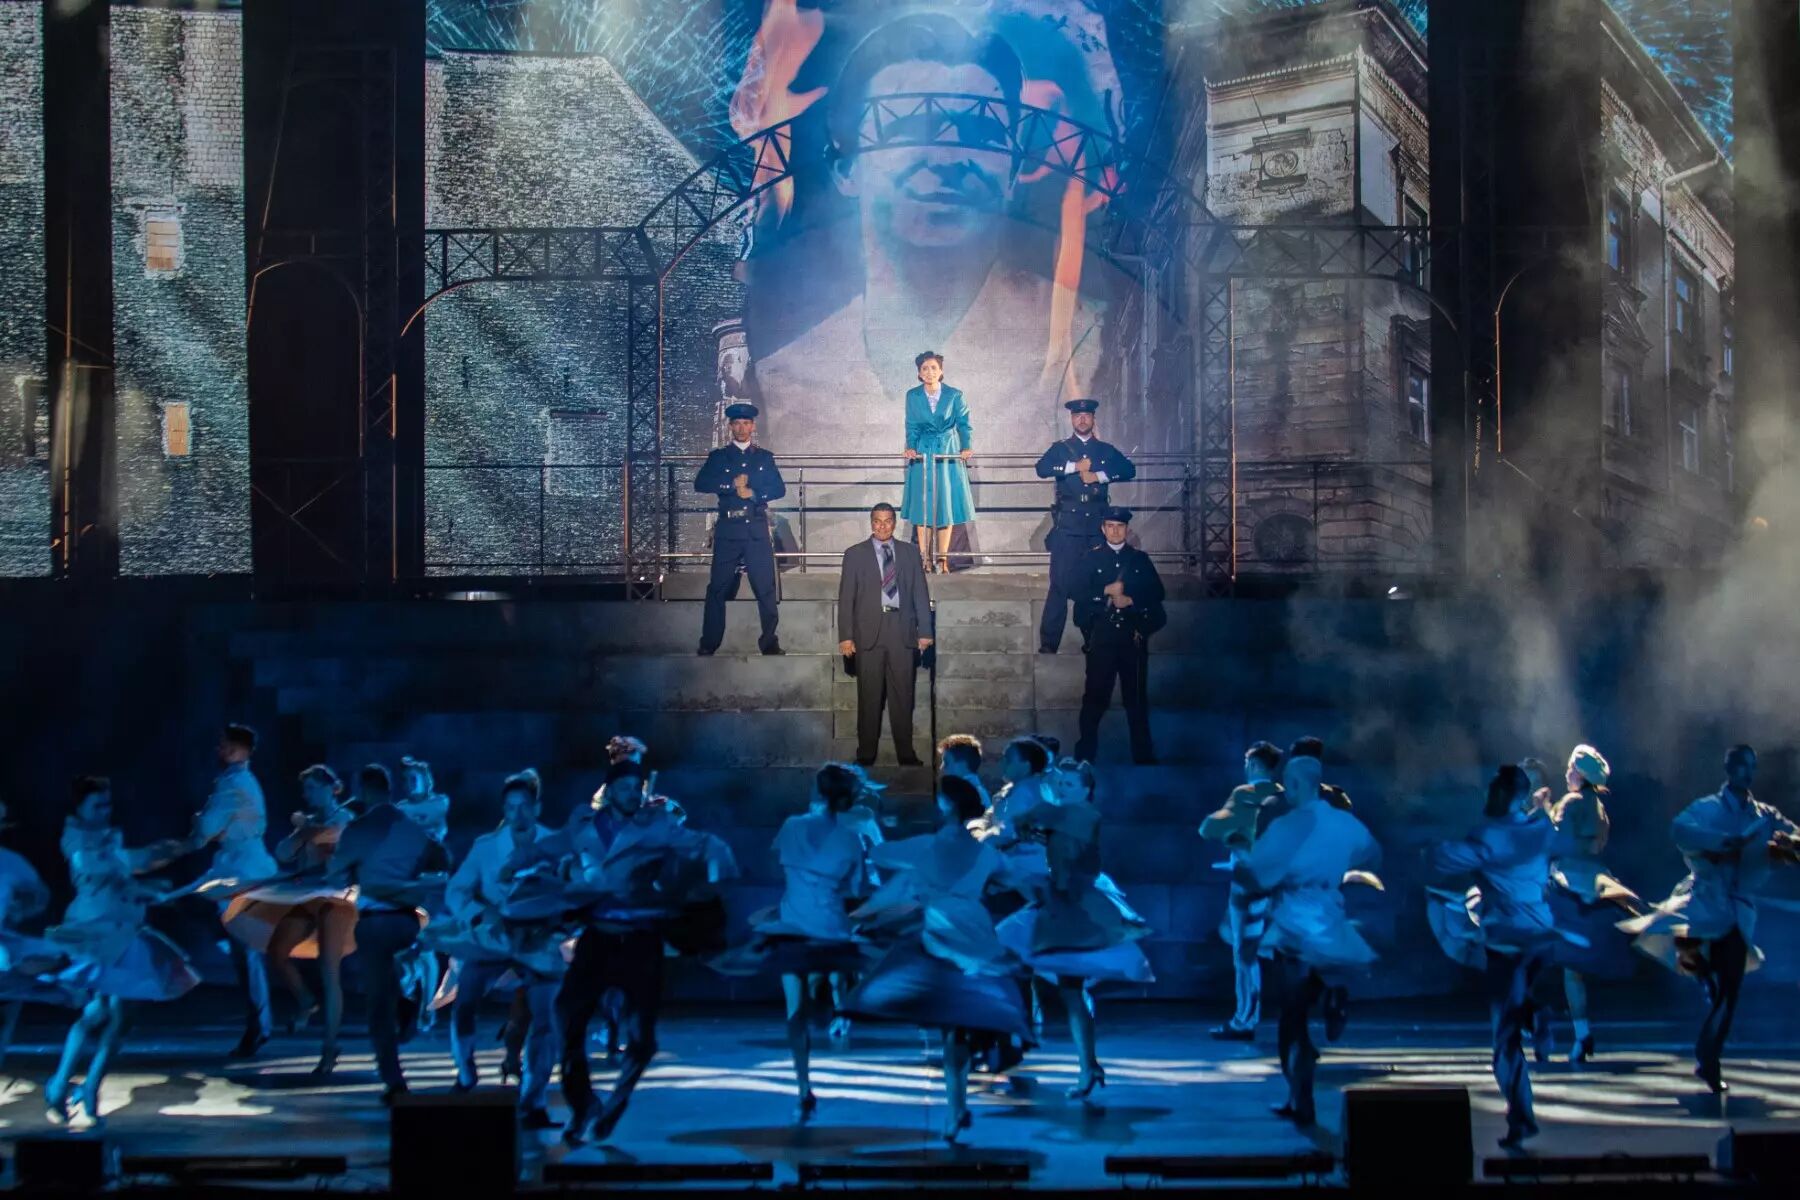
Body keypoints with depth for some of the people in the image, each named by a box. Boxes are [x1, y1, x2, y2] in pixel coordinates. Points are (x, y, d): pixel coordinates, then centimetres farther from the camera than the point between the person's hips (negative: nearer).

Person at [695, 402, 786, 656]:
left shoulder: (765, 457, 14)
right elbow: (700, 484, -3)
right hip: (728, 528, -1)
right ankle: (708, 645, 4)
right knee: (718, 588, -1)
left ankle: (770, 642, 3)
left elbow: (779, 489, 3)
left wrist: (754, 493, -11)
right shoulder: (718, 456, 11)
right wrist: (732, 485, -12)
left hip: (757, 528, 1)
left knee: (766, 587, -3)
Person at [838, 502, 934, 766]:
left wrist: (924, 631, 4)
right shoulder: (855, 554, 6)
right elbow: (846, 598, 3)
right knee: (869, 695, 0)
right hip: (869, 631, -1)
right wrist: (845, 636, -4)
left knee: (902, 695, 3)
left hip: (901, 629, 1)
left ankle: (905, 752, 8)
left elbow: (920, 593, 11)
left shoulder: (910, 552, 12)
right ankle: (866, 754, 5)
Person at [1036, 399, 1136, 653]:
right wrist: (1075, 466, -14)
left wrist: (1100, 476, -11)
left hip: (1096, 524, 2)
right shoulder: (1061, 449, 11)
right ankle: (1048, 644, -7)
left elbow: (1129, 470, 0)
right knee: (1061, 582, -8)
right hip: (1068, 524, -2)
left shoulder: (1106, 450, 15)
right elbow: (1042, 469, -8)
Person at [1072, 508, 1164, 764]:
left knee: (1137, 695, 6)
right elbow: (1079, 595, -3)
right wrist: (1106, 591, -15)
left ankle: (1143, 754, 12)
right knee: (1095, 695, -2)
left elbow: (1156, 592, 4)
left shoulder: (1140, 558, 10)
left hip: (1133, 635, 1)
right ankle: (1085, 755, 4)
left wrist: (1130, 600, -10)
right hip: (1102, 635, -1)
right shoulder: (1091, 558, 6)